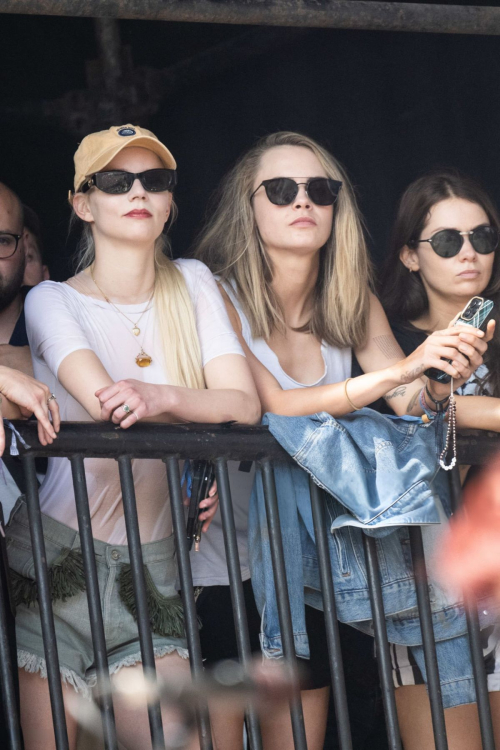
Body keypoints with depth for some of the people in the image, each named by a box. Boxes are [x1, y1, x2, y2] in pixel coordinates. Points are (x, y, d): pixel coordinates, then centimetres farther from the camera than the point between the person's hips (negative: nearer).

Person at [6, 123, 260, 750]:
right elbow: (102, 401, -19)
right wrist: (206, 410, -11)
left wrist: (160, 397, -24)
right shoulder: (53, 301, -2)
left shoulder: (192, 283, 8)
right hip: (59, 553, -3)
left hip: (153, 567, 3)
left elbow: (247, 403, -6)